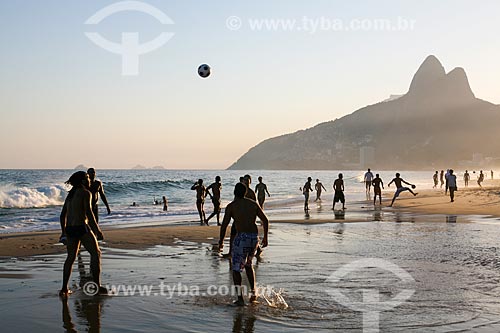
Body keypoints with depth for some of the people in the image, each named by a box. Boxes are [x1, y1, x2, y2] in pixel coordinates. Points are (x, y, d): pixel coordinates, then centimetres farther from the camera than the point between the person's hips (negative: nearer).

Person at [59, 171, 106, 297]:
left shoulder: (70, 194, 16)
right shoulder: (85, 193, -7)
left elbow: (63, 215, 18)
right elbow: (89, 213, -16)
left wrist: (64, 232, 26)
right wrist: (97, 230, -14)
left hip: (69, 229, 7)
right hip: (82, 227, -7)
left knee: (71, 257, 17)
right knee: (96, 254, 5)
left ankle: (64, 289, 15)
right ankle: (97, 286, 5)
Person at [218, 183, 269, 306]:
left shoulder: (231, 206, -2)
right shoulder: (253, 204, 12)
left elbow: (224, 225, -6)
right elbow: (265, 220, 11)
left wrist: (221, 240, 5)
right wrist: (265, 237, 19)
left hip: (242, 237, -5)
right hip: (254, 237, 5)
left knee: (236, 268, 3)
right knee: (248, 265, 25)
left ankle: (240, 298, -4)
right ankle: (253, 293, 21)